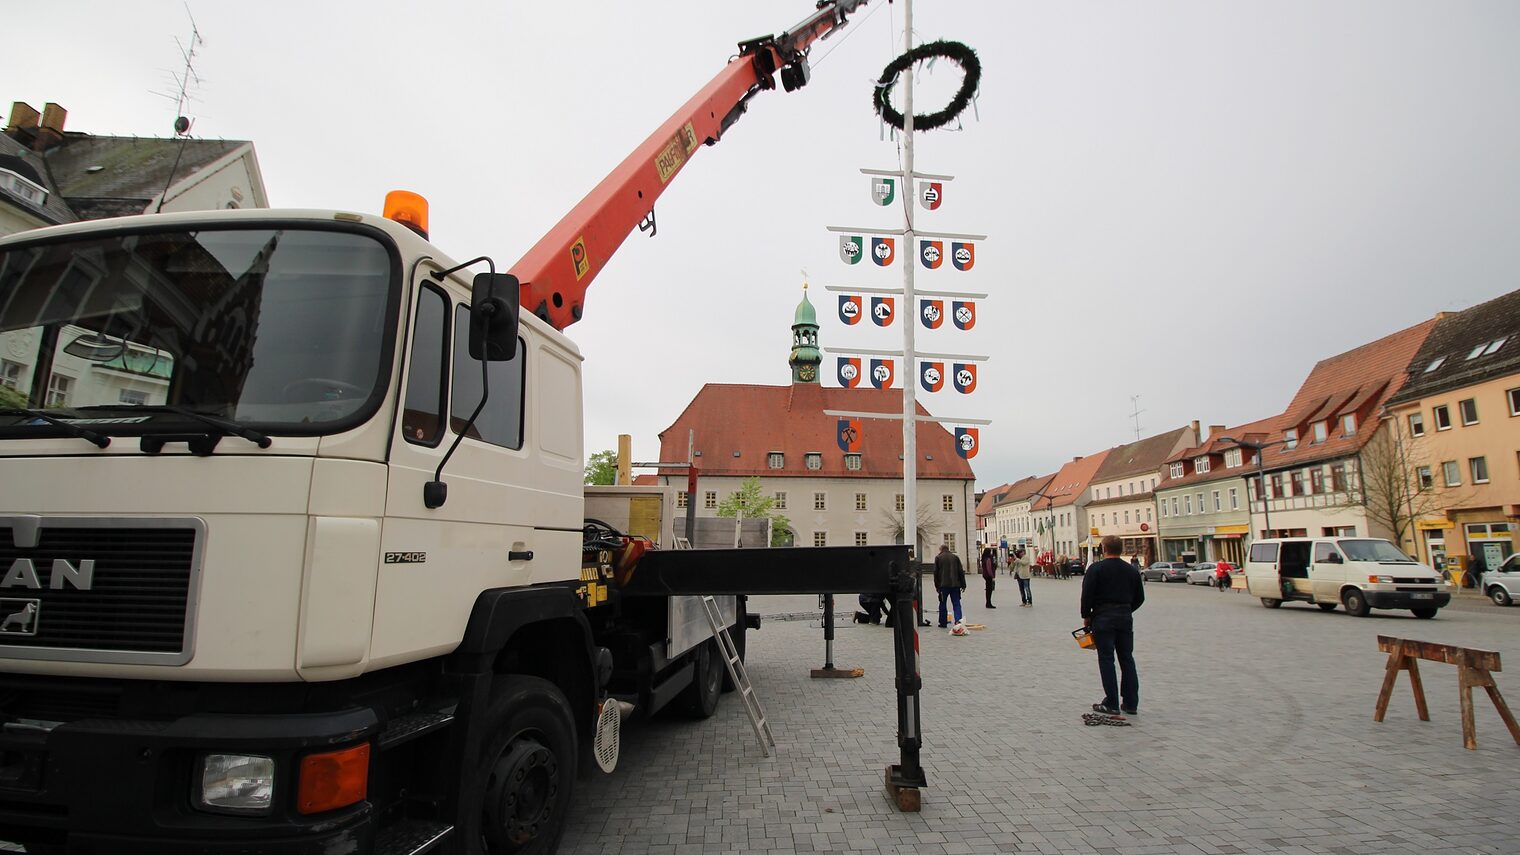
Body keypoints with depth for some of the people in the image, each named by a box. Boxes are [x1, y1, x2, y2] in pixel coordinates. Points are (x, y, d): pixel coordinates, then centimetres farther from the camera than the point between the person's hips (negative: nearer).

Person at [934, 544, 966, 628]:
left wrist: (937, 585, 5)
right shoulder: (955, 557, 7)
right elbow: (961, 572, 5)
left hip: (943, 585, -1)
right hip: (955, 584, 2)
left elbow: (936, 573, -1)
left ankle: (943, 623, 15)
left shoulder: (938, 558, 1)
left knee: (942, 604, 9)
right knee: (956, 604, 4)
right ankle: (958, 620, -13)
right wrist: (963, 584, 9)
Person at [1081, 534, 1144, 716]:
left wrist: (1086, 616, 1)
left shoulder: (1096, 569, -9)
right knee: (1127, 659, 12)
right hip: (1126, 618, 5)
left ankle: (1111, 704, 2)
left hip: (1103, 618, -5)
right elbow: (1140, 598, 13)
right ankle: (1131, 703, 16)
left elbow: (1087, 595, -12)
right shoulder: (1132, 570, 8)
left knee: (1106, 660, 0)